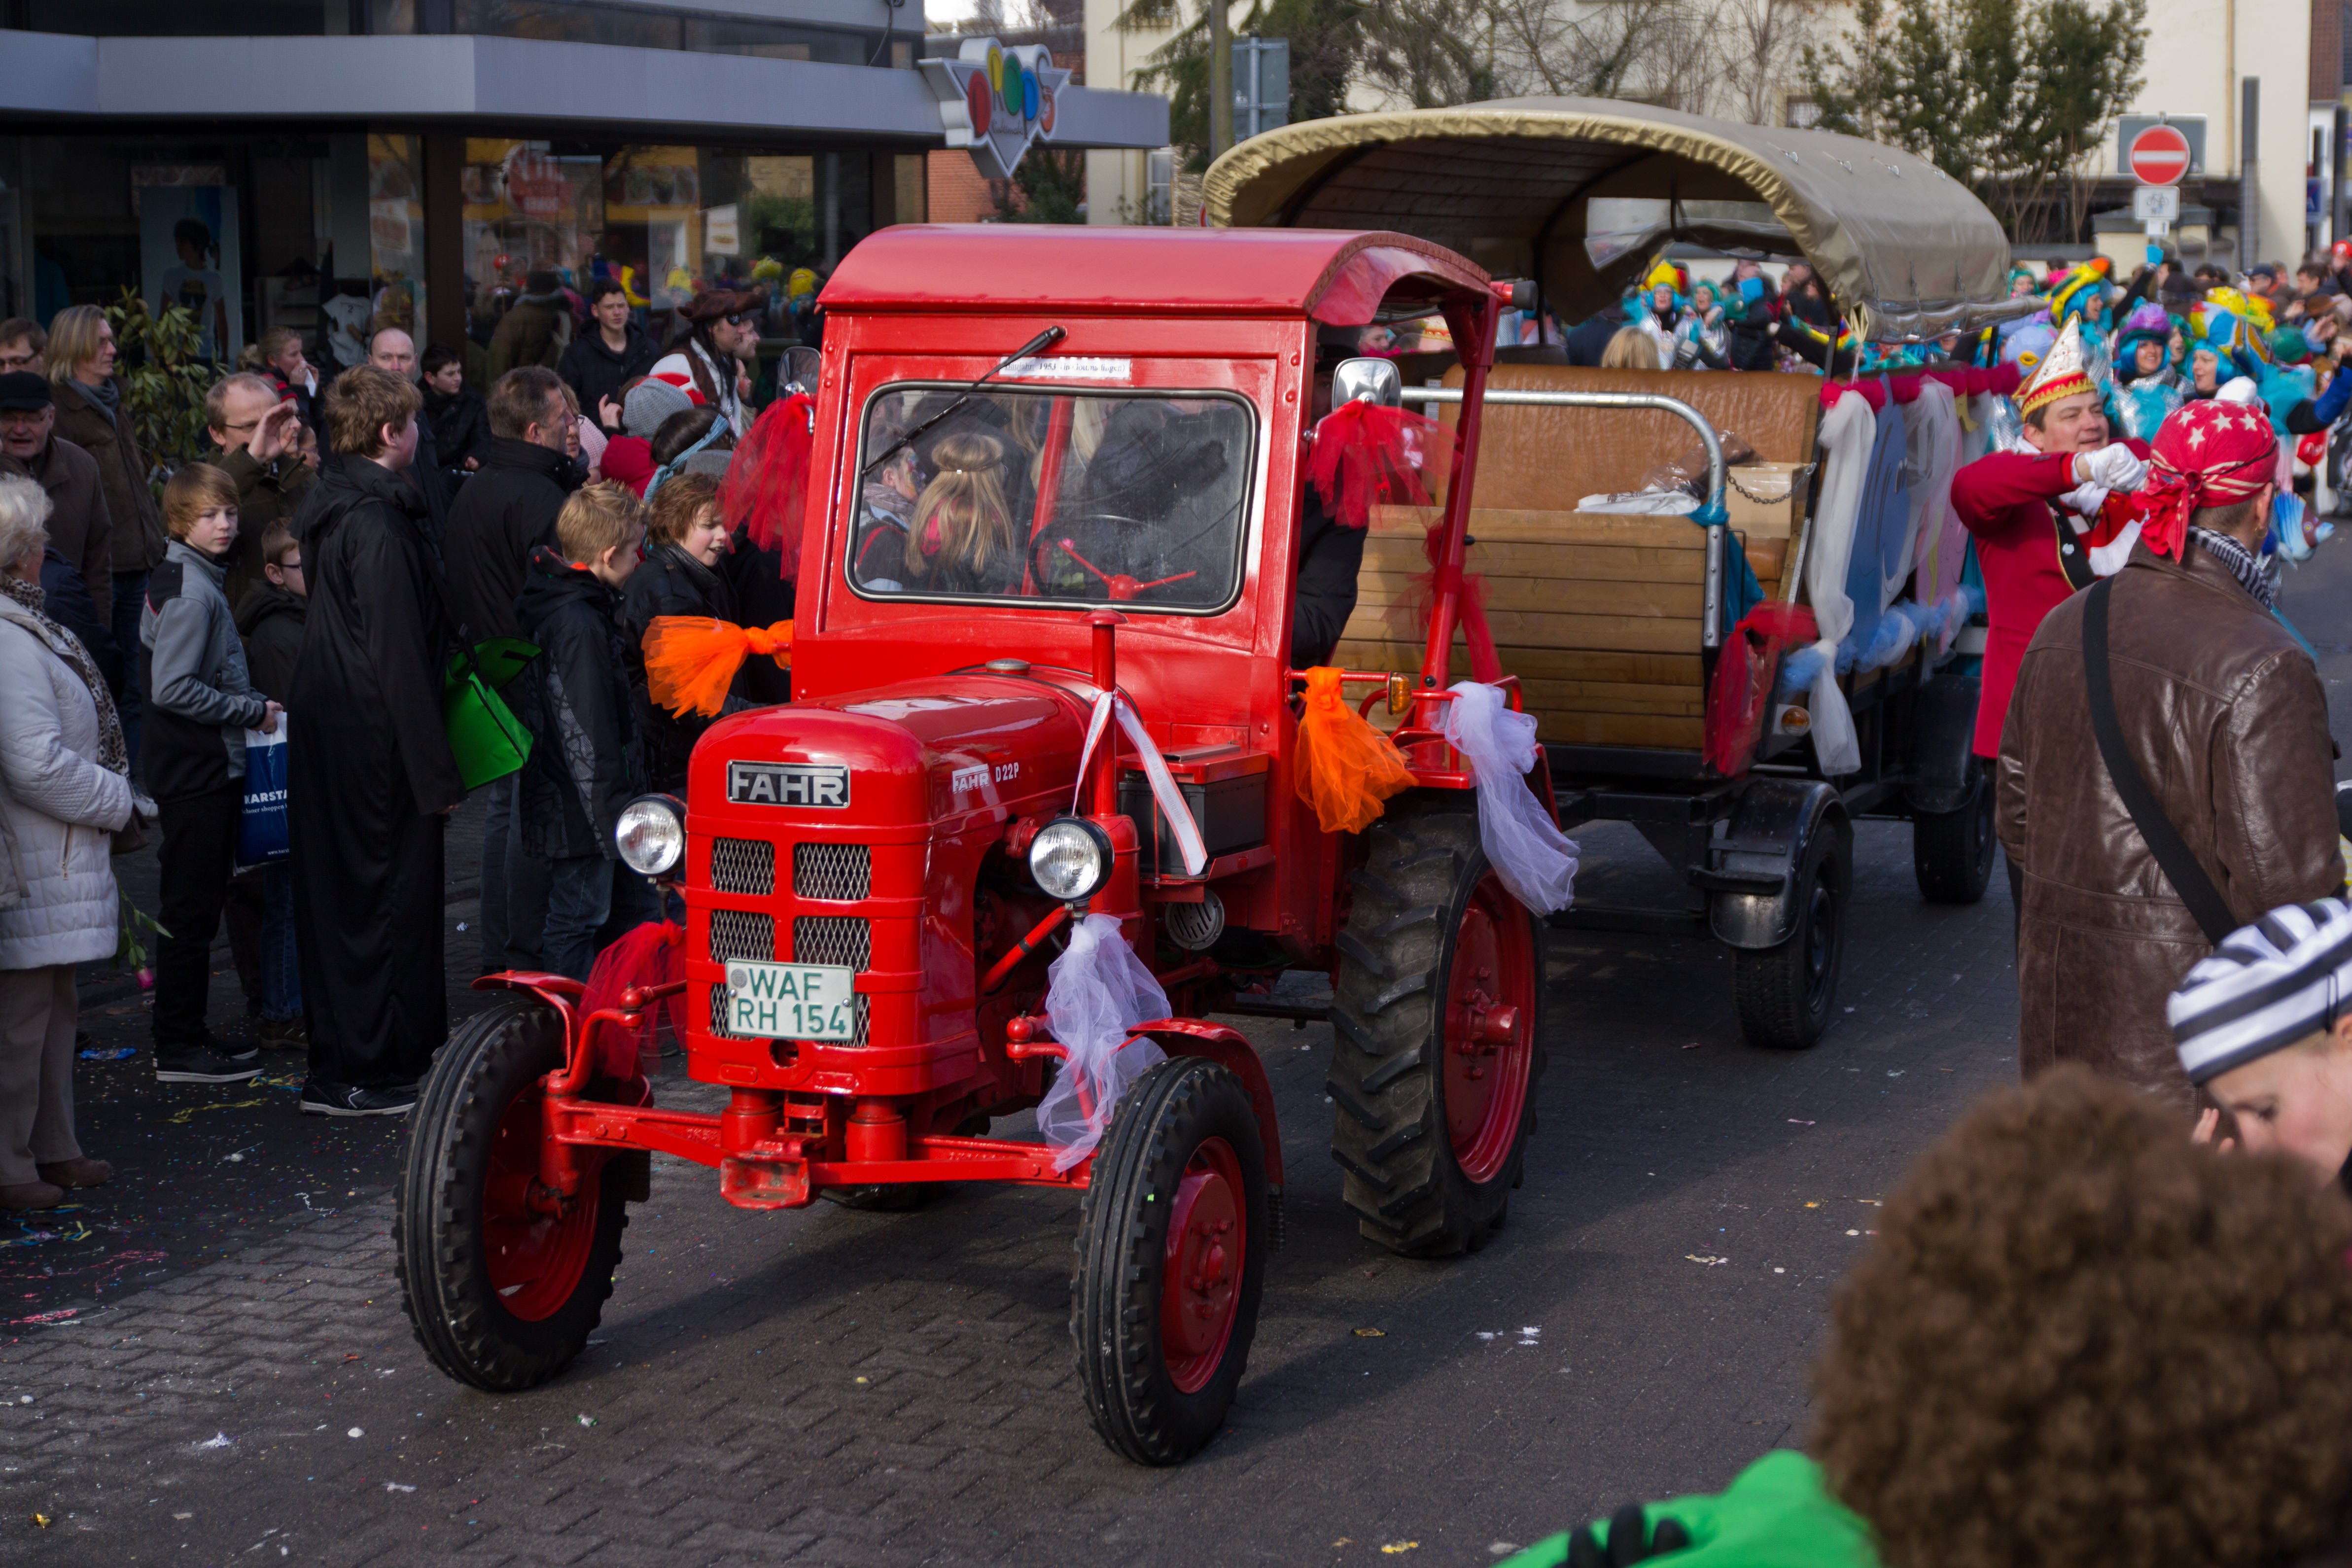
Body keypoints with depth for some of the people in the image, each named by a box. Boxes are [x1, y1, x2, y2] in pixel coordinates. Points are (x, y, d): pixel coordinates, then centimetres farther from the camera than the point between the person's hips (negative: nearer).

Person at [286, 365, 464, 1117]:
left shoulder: (327, 507, 10)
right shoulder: (379, 523, -19)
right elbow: (399, 658, -21)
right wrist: (437, 773, -18)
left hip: (325, 737, 10)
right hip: (376, 742, -10)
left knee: (334, 897, 14)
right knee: (388, 898, -2)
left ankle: (337, 1064, 22)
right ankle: (365, 1075, 3)